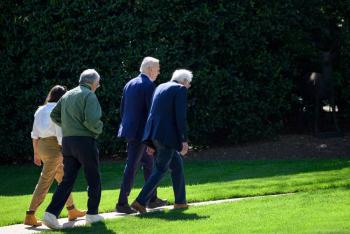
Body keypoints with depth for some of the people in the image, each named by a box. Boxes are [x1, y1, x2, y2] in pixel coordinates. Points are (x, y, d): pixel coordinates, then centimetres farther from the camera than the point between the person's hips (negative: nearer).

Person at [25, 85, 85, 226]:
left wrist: (36, 153, 19)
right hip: (53, 146, -9)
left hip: (42, 146, 9)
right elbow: (60, 133, -17)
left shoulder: (40, 110, 14)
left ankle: (72, 211, 25)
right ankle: (30, 216, -10)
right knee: (45, 181, -6)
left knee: (63, 177, 18)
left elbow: (35, 134, 14)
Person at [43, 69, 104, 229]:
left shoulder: (67, 95, 13)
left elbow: (54, 115, 18)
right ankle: (92, 213, 15)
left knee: (67, 180, 6)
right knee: (93, 179, 10)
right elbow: (91, 120, -21)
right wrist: (99, 129, -2)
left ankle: (51, 213, -8)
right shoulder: (89, 96, -10)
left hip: (67, 141, 7)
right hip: (85, 140, -7)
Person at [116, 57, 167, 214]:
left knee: (148, 162, 19)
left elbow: (122, 108, 17)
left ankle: (152, 199, 25)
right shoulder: (148, 86, -13)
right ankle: (122, 203, -6)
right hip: (140, 132, -9)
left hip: (129, 129, 9)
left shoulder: (130, 84, 13)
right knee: (132, 166, -7)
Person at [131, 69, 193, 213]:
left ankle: (180, 201, 23)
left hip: (155, 134, 8)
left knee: (177, 164, 18)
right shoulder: (180, 89, -4)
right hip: (167, 135, -8)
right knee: (161, 169, -2)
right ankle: (140, 202, -7)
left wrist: (151, 143, 19)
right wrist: (184, 140, -12)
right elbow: (180, 117, -14)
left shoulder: (160, 87, 20)